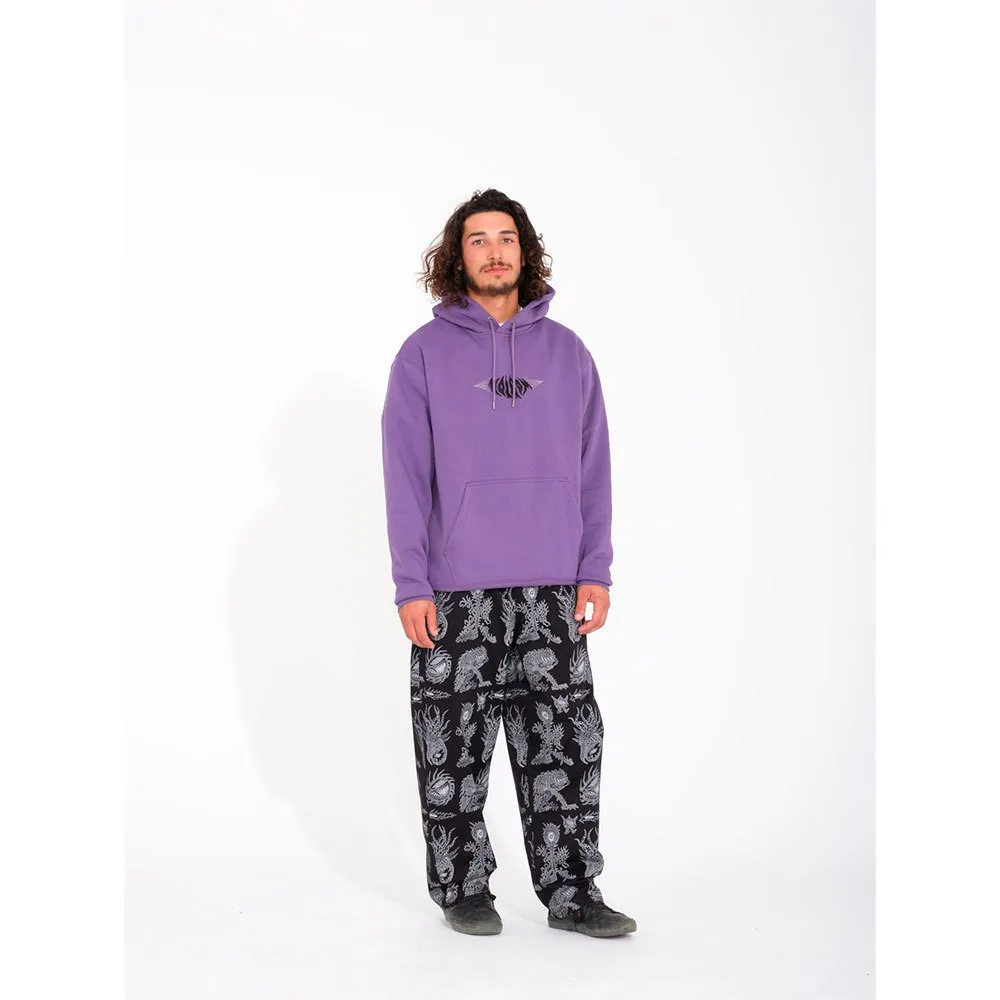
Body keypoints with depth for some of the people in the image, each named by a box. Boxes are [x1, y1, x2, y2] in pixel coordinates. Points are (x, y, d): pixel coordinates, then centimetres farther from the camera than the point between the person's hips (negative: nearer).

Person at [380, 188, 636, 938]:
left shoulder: (567, 352, 9)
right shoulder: (425, 354, 1)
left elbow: (594, 470, 8)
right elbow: (406, 476, -2)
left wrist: (596, 571, 1)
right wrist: (411, 585, -8)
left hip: (552, 592, 2)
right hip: (455, 593, -2)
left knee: (566, 743, 5)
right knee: (456, 750, 5)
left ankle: (572, 890, 16)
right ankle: (463, 888, 19)